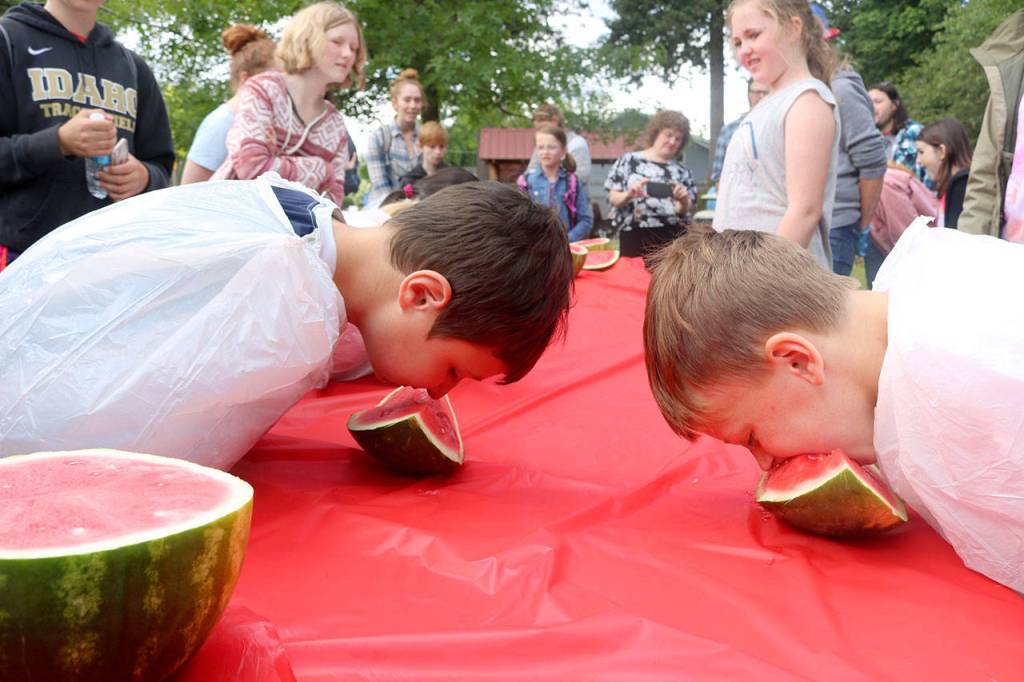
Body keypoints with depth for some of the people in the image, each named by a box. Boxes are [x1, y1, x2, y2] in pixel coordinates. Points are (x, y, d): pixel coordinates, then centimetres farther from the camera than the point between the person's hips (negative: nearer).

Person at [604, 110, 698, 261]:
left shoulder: (681, 171, 12)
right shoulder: (629, 160, 6)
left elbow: (685, 210, 6)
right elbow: (613, 198, 3)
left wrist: (684, 200, -17)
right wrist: (629, 195, -18)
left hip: (672, 238, 2)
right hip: (635, 238, -2)